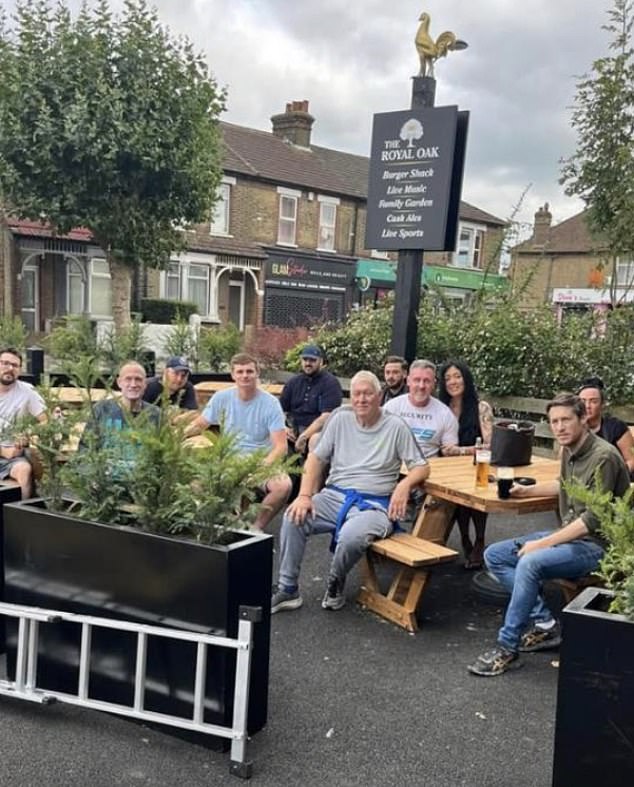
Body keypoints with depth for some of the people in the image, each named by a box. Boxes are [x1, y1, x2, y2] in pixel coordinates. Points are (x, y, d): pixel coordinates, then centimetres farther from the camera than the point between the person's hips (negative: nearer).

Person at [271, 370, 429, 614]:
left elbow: (421, 467, 3)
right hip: (334, 496, 3)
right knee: (293, 518, -23)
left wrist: (404, 484, -19)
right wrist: (305, 495, -6)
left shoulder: (396, 427, 2)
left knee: (350, 536, -35)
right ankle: (287, 590, -8)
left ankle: (335, 584, 0)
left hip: (374, 505, -3)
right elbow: (316, 458, 8)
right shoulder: (340, 419, 9)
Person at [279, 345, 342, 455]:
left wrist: (303, 437, -22)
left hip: (317, 430, -4)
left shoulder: (330, 383, -4)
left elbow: (326, 417, -14)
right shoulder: (294, 381, 13)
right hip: (293, 429, 4)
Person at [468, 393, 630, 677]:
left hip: (595, 545, -9)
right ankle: (544, 624, -4)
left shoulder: (604, 457, -19)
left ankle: (507, 648, -21)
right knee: (494, 555, 2)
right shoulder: (569, 451, 7)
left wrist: (544, 543, -24)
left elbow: (593, 518, -24)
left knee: (530, 563, -33)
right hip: (567, 535, 10)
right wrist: (526, 490, 18)